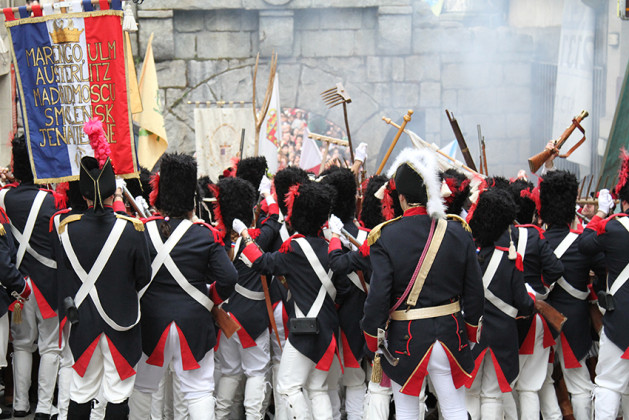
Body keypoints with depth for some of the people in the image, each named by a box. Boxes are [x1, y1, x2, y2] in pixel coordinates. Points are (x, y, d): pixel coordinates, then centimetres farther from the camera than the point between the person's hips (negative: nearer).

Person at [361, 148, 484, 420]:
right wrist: (472, 330, 17)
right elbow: (474, 290, 3)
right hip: (449, 334, 3)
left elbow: (378, 296, -13)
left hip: (404, 339, -2)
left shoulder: (385, 237, -12)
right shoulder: (457, 233, -3)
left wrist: (372, 338, 2)